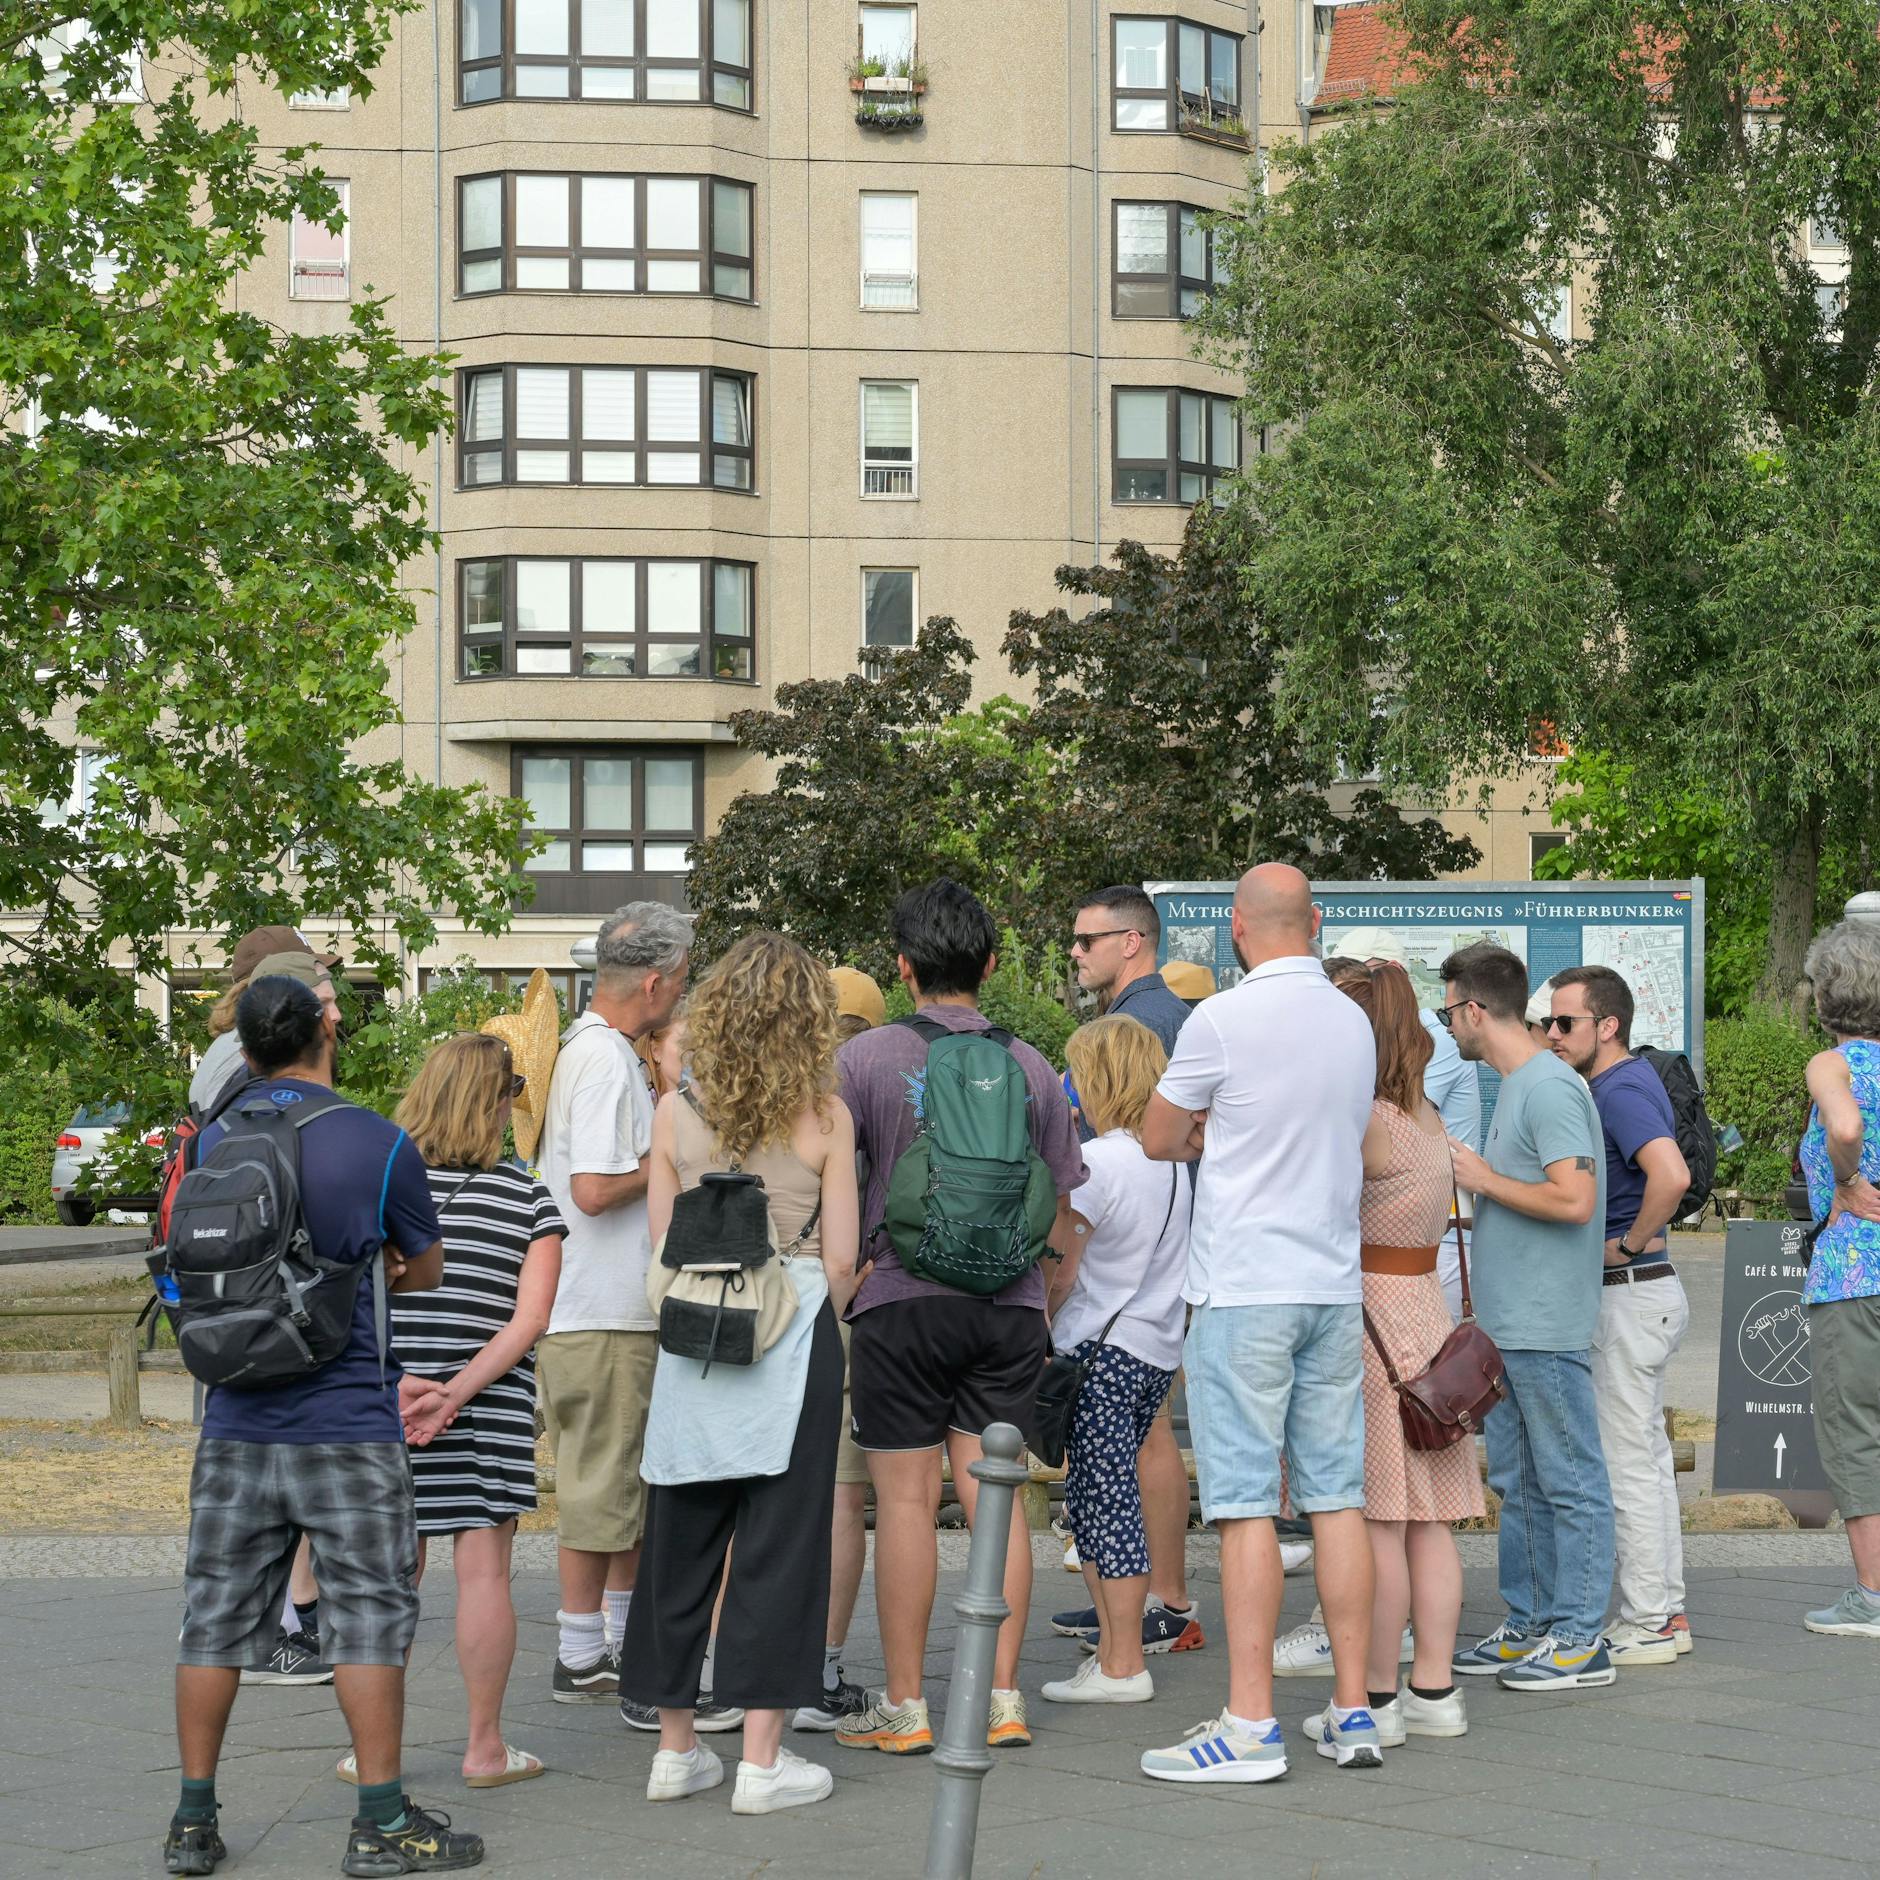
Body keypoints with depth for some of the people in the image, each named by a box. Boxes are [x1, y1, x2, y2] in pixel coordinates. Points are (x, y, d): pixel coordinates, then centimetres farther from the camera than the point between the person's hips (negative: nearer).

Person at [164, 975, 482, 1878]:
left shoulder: (214, 1140, 3)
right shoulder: (378, 1144, -9)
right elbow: (424, 1270, 4)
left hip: (235, 1424, 4)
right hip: (347, 1429, -4)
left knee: (216, 1618, 10)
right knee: (368, 1616, 3)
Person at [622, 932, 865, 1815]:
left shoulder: (676, 1112, 0)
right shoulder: (825, 1117, -5)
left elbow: (663, 1245, 4)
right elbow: (841, 1257, -5)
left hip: (694, 1337, 3)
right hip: (794, 1336, -3)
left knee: (681, 1539, 11)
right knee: (779, 1542, 2)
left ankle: (675, 1748, 18)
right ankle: (761, 1760, 3)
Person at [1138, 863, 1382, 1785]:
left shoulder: (1223, 1019, -10)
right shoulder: (1355, 1022, 8)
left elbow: (1158, 1139, 2)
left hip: (1245, 1289, -6)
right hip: (1335, 1285, 6)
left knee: (1246, 1503, -5)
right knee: (1337, 1497, 8)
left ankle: (1249, 1725, -6)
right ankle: (1352, 1711, 11)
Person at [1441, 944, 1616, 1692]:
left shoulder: (1550, 1089, -15)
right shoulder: (1514, 1087, 16)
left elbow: (1574, 1199, -23)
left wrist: (1485, 1179, -14)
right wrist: (1470, 1173, 12)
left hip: (1547, 1330, -10)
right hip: (1505, 1326, 10)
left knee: (1569, 1483, -3)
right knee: (1518, 1483, 15)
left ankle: (1581, 1640, 2)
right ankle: (1528, 1627, 22)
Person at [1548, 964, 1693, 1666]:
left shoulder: (1622, 1090, -18)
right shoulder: (1626, 1082, 13)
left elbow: (1672, 1174, -36)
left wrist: (1628, 1246, -23)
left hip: (1629, 1294, -11)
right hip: (1642, 1292, 11)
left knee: (1628, 1465, -5)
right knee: (1648, 1458, 15)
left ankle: (1644, 1626, 1)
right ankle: (1666, 1614, 21)